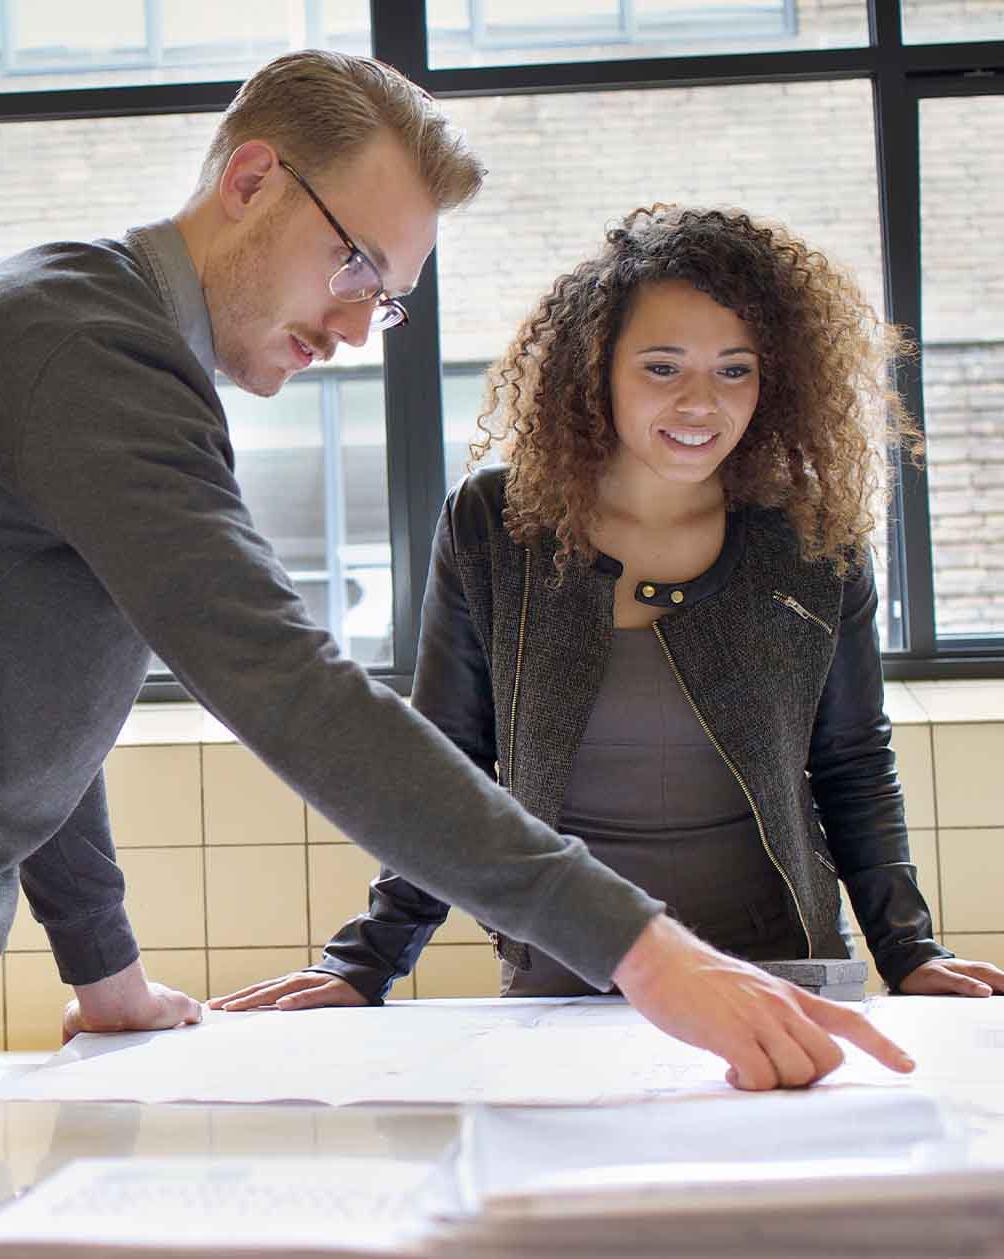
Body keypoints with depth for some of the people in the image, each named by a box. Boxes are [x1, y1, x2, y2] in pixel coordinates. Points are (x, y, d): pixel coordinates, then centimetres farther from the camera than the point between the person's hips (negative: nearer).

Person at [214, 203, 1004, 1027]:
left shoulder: (815, 543, 2)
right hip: (559, 989, 0)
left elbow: (855, 767, 12)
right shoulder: (491, 529, 0)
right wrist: (365, 965, 0)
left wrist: (910, 954, 4)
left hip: (781, 982, 1)